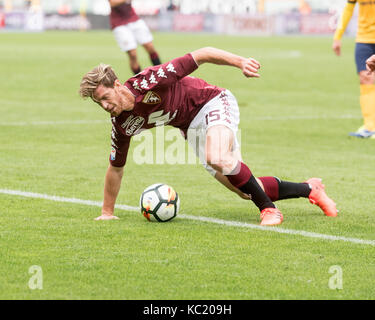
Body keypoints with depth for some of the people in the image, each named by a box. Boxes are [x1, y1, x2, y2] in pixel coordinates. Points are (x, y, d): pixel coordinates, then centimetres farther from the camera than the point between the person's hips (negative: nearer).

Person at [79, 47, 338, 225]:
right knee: (244, 190, 1)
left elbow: (201, 55, -26)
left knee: (218, 159, -37)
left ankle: (268, 208, -20)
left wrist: (240, 62, -37)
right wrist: (107, 213, 7)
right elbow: (116, 167, 5)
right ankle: (310, 189, 19)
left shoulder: (148, 82, -29)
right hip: (192, 128, 7)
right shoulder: (122, 124, -9)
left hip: (214, 103, -7)